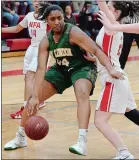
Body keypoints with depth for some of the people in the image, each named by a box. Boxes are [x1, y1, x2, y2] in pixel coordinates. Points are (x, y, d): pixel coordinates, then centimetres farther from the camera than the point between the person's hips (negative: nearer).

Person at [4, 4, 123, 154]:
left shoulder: (73, 32, -26)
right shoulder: (46, 41, -12)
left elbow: (96, 50, -31)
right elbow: (41, 69, -16)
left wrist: (110, 69, -47)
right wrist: (35, 96, -24)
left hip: (83, 68, -5)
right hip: (60, 70, 5)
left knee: (82, 94, -37)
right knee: (33, 99, 1)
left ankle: (82, 142, -41)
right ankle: (20, 138, 21)